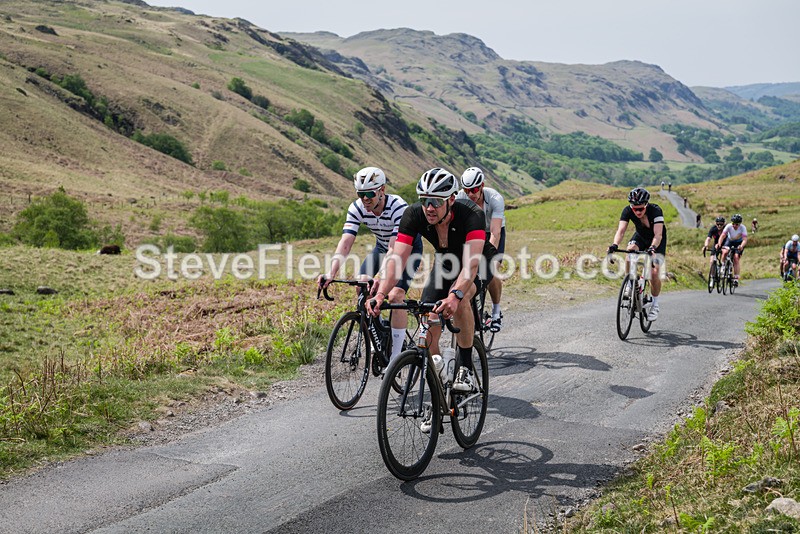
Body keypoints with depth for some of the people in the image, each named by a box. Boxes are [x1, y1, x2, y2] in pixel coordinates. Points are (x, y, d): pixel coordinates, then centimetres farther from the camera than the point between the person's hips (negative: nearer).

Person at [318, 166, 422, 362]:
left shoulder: (398, 207, -36)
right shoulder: (357, 208, -22)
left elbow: (396, 247, -44)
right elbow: (345, 243, -29)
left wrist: (381, 276, -58)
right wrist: (331, 273, -44)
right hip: (382, 246, 5)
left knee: (395, 296, -22)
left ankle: (395, 355, -12)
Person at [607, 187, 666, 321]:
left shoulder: (655, 210, -35)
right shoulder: (628, 211, -27)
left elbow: (658, 234, -43)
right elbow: (621, 230, -35)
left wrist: (652, 248, -62)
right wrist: (615, 245, -54)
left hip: (657, 241, -3)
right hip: (641, 236, 3)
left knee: (654, 273, -14)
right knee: (630, 250, -32)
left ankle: (655, 304, 6)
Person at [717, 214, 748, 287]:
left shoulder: (743, 228, -29)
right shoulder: (729, 226, -27)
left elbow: (745, 240, -36)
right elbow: (722, 235, -34)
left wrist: (741, 246, -56)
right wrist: (719, 244, -51)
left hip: (739, 243, -1)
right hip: (729, 240, 1)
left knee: (736, 258, -16)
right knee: (725, 252, -28)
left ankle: (736, 278, -9)